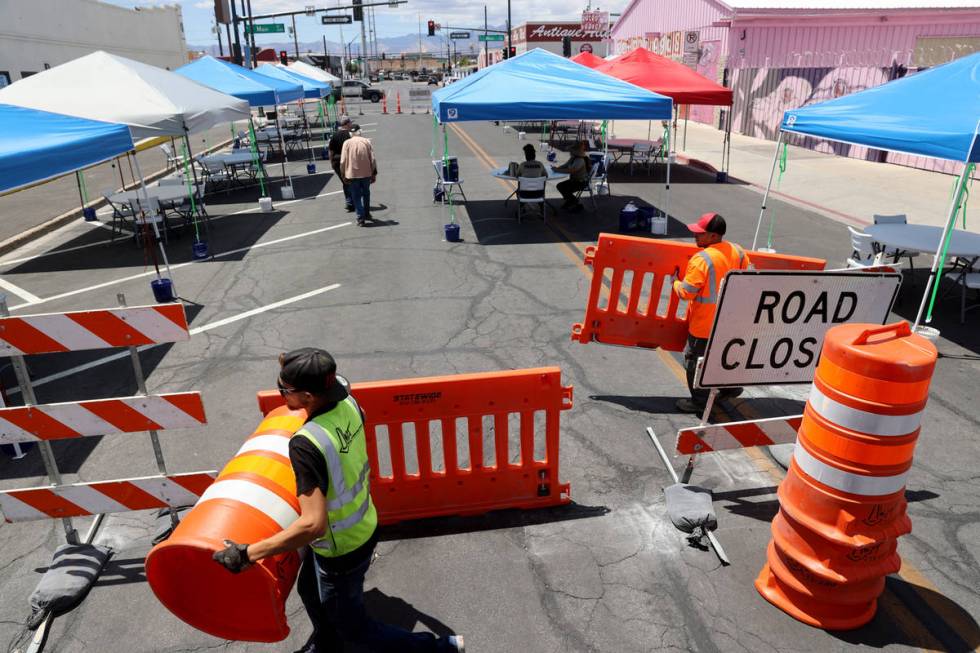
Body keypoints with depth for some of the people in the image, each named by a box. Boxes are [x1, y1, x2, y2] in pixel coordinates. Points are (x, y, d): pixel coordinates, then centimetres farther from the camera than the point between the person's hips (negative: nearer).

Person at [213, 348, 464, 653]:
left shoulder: (306, 444, -38)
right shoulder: (347, 403, -16)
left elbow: (313, 524, -41)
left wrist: (248, 554, -35)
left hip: (340, 550, -7)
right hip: (365, 526, 8)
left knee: (351, 626, 19)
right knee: (310, 590, 33)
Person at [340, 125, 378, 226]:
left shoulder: (347, 143, -4)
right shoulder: (366, 141, -1)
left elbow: (343, 161, -6)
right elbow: (372, 159, -2)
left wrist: (343, 174, 5)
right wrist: (374, 173, 6)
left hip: (352, 174, -2)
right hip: (366, 173, 2)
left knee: (356, 196, 6)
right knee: (366, 194, 21)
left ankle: (360, 218, -1)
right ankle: (366, 214, 32)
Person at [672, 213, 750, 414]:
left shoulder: (701, 259, -25)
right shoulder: (737, 251, -2)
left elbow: (686, 293, -21)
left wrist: (675, 282, -1)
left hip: (705, 324, -8)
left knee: (695, 360, 8)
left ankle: (699, 401, 19)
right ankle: (731, 386, 41)